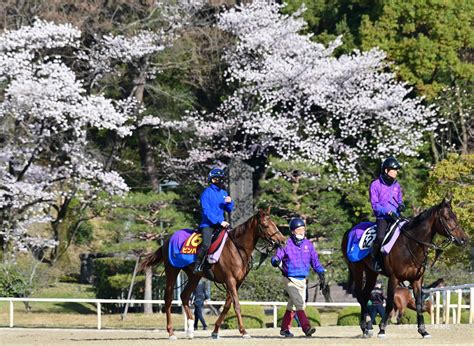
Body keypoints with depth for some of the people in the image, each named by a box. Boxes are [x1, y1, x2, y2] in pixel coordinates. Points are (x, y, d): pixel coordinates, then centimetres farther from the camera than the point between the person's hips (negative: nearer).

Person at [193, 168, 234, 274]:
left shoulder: (223, 193, 14)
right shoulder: (207, 193, -7)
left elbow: (229, 209, 20)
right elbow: (207, 211, -14)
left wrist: (229, 202, -4)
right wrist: (220, 221, -20)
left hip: (220, 224, 7)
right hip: (208, 224, -7)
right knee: (206, 245, -27)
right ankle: (198, 266, -17)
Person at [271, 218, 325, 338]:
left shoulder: (308, 244, 7)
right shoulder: (286, 244, -7)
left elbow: (315, 260, 9)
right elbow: (276, 258, -8)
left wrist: (321, 275, 0)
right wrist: (276, 262, -33)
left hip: (302, 280, 6)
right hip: (290, 280, -6)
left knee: (292, 306, 13)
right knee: (299, 304, -17)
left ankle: (284, 328, 23)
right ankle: (306, 328, -24)